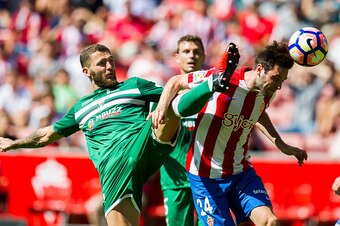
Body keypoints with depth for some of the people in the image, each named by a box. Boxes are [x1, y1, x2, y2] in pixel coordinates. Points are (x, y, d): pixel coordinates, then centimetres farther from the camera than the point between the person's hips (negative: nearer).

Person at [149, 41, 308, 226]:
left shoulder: (267, 92, -2)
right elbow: (176, 81, -4)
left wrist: (281, 145, 18)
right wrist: (162, 107, -19)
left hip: (242, 171, 5)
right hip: (207, 175, -5)